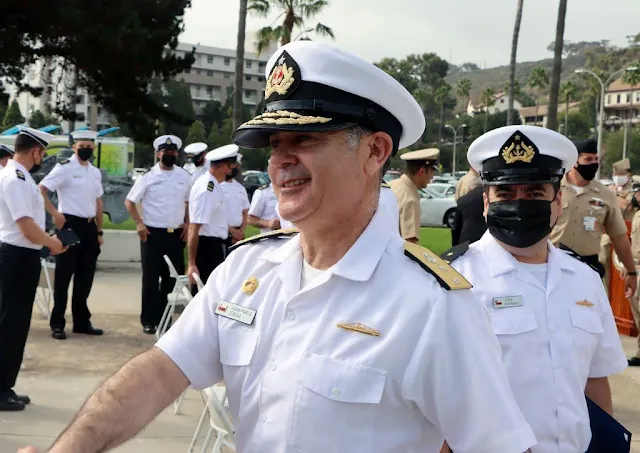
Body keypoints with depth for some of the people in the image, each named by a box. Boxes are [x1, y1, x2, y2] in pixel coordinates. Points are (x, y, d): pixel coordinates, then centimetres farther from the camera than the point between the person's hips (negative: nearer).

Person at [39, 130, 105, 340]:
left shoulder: (95, 172, 13)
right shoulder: (64, 168, -7)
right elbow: (41, 189, -13)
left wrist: (99, 231, 14)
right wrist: (55, 213, -18)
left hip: (89, 226, 6)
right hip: (70, 225, -6)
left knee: (85, 276, 12)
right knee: (64, 276, 1)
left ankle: (82, 321, 23)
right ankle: (57, 323, 10)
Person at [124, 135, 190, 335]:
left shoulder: (184, 176, 6)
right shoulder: (148, 176, -3)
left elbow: (189, 201, 17)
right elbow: (129, 201, 2)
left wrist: (187, 223, 4)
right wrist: (139, 223, -9)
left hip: (176, 234, 3)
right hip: (153, 233, -3)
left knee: (172, 278, 8)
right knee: (150, 278, 2)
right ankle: (149, 320, 12)